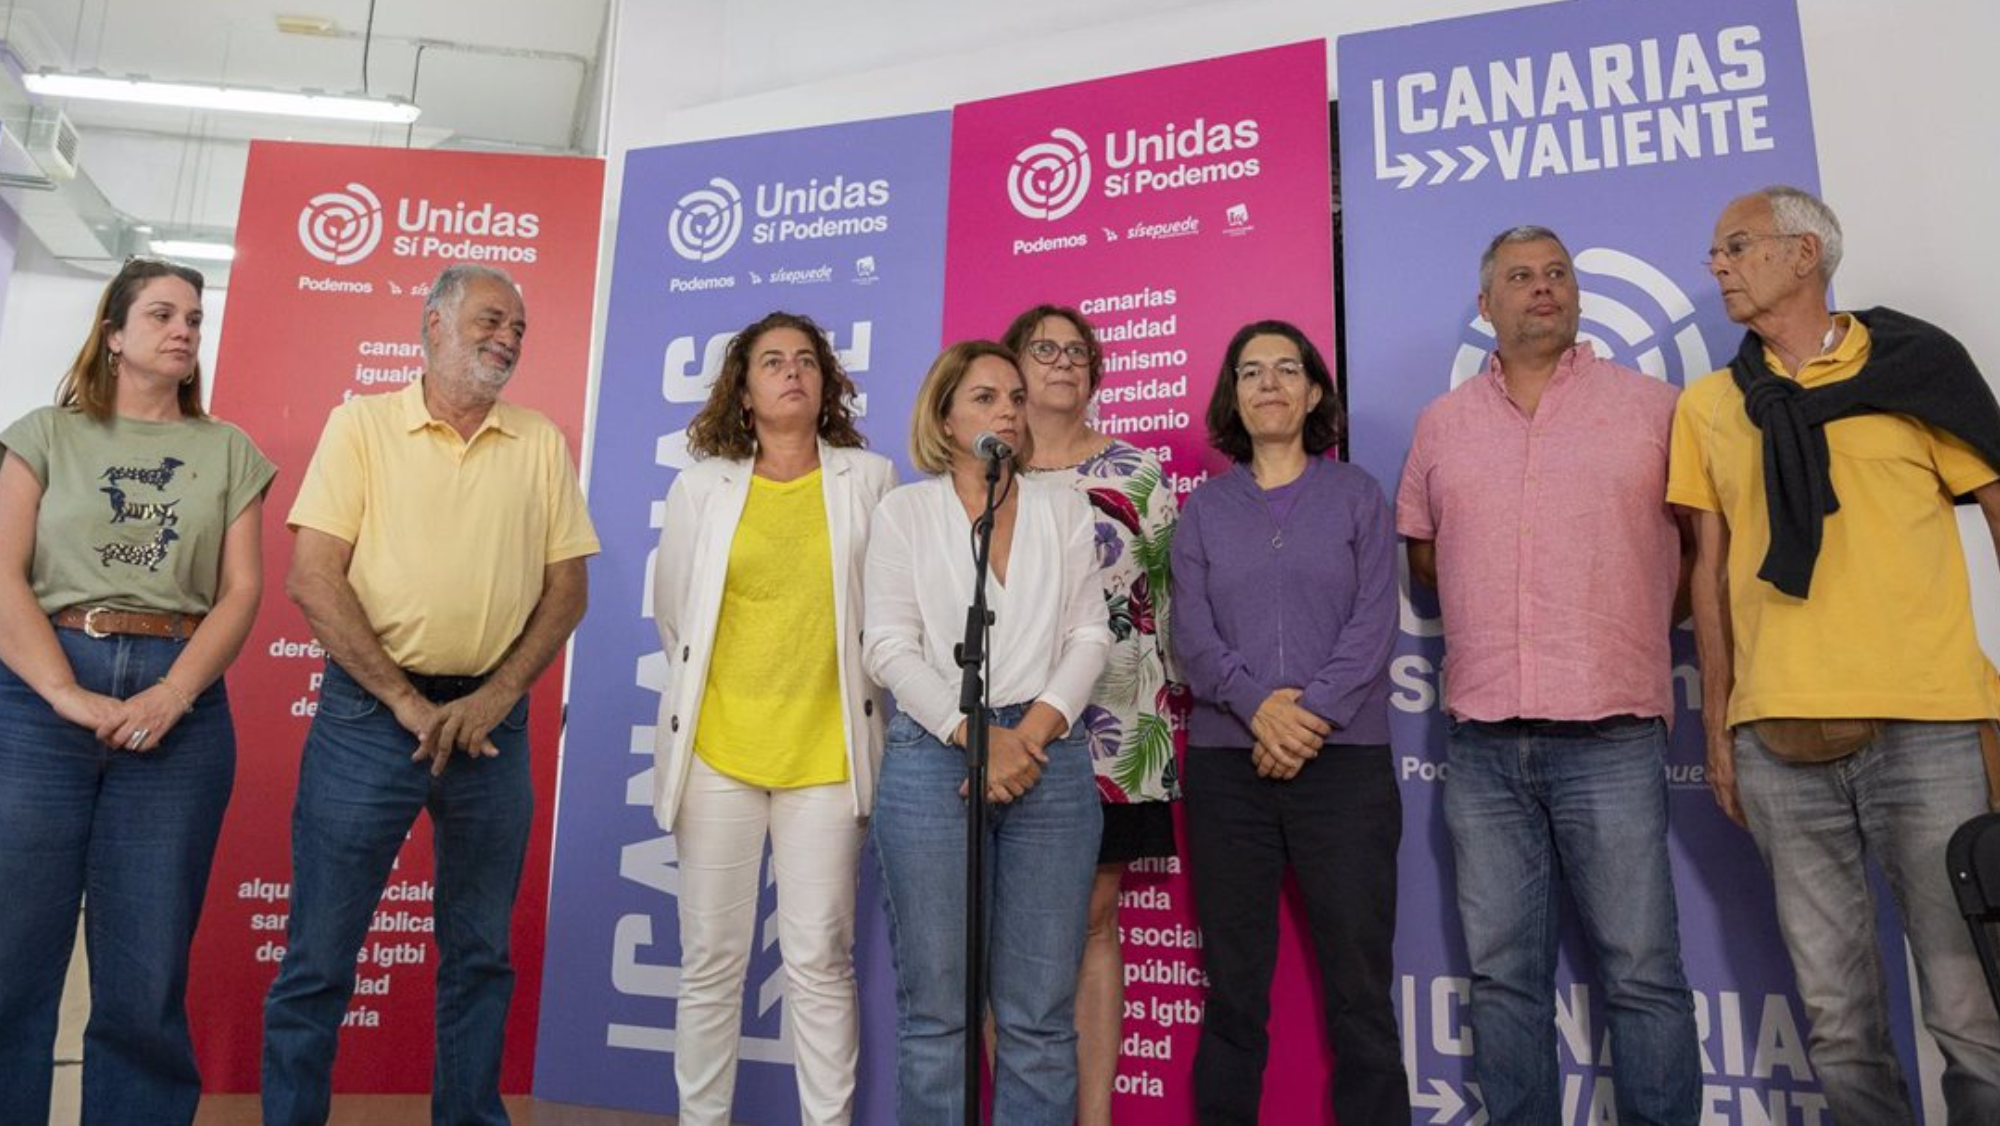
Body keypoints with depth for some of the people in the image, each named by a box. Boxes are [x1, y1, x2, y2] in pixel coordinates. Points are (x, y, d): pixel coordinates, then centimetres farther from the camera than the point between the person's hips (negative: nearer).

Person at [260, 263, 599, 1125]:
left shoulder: (542, 444, 7)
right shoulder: (362, 424, 1)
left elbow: (566, 589, 5)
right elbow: (313, 579, -6)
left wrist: (493, 699, -7)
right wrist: (406, 702, -11)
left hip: (492, 717, 3)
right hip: (368, 708, -2)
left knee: (480, 953, 12)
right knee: (320, 950, 4)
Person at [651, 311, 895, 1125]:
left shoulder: (870, 480, 1)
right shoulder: (700, 487, 4)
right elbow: (672, 614, 15)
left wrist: (841, 702, 10)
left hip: (827, 753, -1)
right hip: (717, 750, 1)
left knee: (821, 961, 4)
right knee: (711, 960, 8)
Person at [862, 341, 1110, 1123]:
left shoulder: (1064, 510, 13)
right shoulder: (903, 511, 7)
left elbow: (1089, 634, 6)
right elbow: (889, 647, -2)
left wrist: (1037, 728, -9)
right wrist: (974, 736, -12)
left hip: (1049, 760, 2)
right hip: (932, 758, -1)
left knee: (1039, 1012, 4)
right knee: (934, 1006, 3)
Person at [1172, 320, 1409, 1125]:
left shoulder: (1356, 495, 9)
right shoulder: (1203, 507, 11)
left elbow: (1374, 623, -1)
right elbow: (1190, 632, 1)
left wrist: (1312, 713, -14)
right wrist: (1258, 705, -16)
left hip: (1344, 760, -1)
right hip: (1226, 763, 1)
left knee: (1358, 983, 0)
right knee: (1232, 983, 7)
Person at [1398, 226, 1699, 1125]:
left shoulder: (1652, 405, 4)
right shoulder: (1441, 424, 11)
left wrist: (1629, 629, 6)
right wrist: (1499, 618, 11)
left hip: (1612, 738, -2)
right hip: (1482, 744, 3)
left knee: (1643, 972, 2)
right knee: (1502, 973, 9)